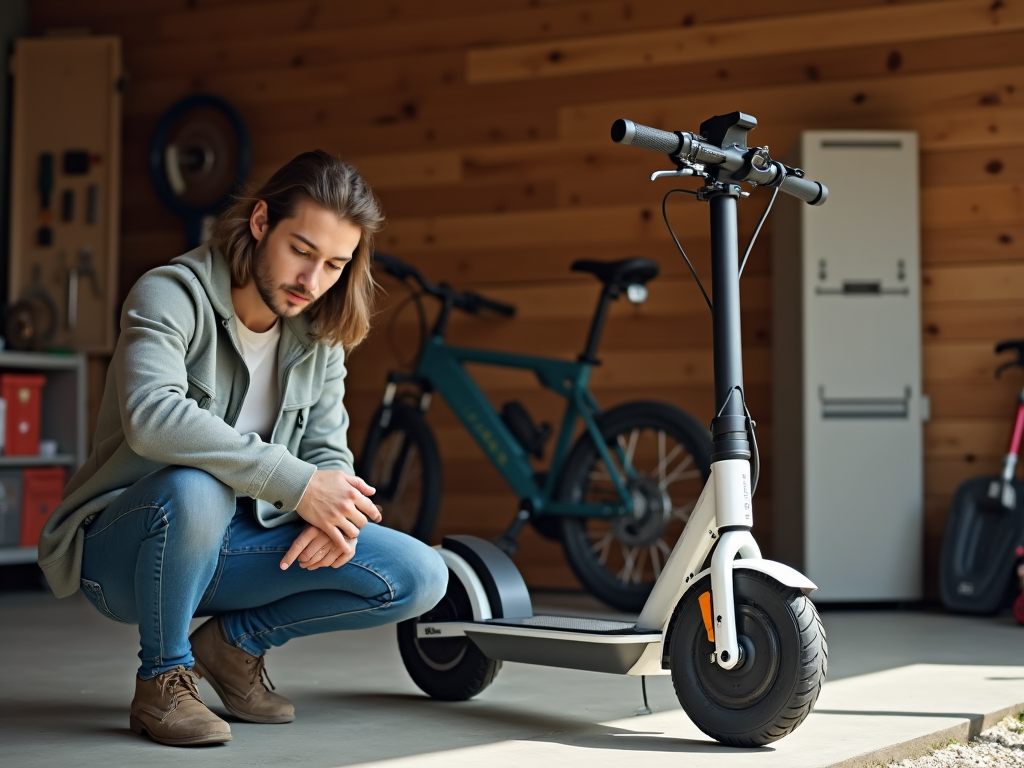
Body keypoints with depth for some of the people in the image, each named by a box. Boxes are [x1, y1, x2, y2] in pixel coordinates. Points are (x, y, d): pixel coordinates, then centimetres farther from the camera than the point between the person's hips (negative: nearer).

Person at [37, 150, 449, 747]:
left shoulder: (319, 337, 4)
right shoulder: (170, 295, -17)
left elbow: (329, 451, 3)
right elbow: (152, 417, -35)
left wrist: (335, 515, -22)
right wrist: (295, 482, -37)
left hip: (234, 544, 6)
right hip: (122, 547, -5)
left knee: (420, 577, -11)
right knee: (194, 490, -41)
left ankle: (237, 641, 8)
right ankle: (163, 677, -14)